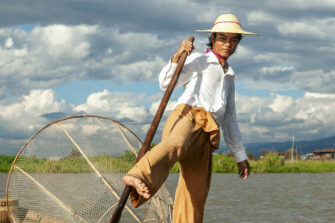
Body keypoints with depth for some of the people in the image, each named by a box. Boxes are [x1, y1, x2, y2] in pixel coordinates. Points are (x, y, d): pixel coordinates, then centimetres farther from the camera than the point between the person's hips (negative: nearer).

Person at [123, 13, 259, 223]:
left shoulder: (229, 78, 37)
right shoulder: (199, 61, 19)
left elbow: (229, 121, 38)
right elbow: (166, 83, 5)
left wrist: (241, 156, 34)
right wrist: (177, 56, -10)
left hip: (206, 135, 7)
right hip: (189, 114, -7)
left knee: (196, 194, 0)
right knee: (176, 143, -41)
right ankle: (139, 177, -67)